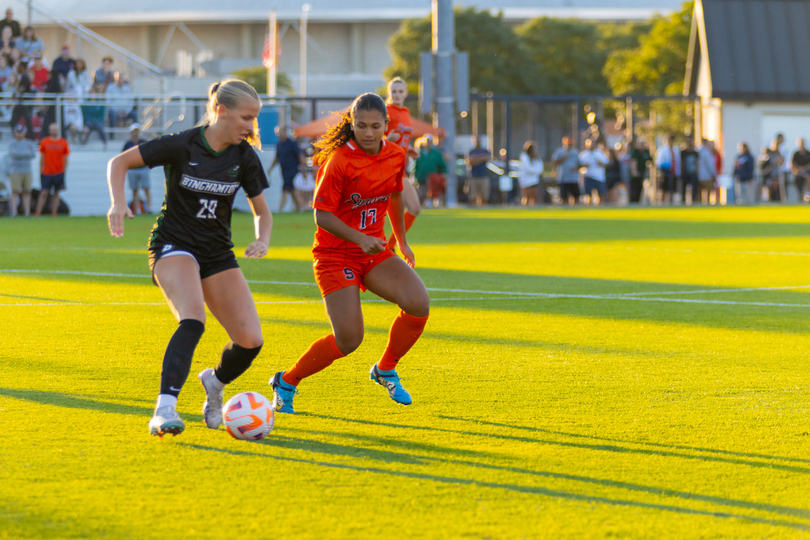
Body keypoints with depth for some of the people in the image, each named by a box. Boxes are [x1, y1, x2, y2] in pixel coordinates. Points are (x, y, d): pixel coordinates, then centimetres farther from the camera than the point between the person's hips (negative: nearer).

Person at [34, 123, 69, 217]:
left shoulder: (64, 143, 3)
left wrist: (64, 172, 1)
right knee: (44, 193, -6)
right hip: (46, 173, 0)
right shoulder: (44, 142, 4)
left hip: (58, 173, 0)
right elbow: (42, 158, 8)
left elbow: (65, 159, 6)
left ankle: (54, 213, 5)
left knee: (56, 193, 4)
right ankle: (38, 212, -5)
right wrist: (41, 172, 4)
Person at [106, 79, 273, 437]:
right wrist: (118, 203, -22)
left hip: (217, 254, 5)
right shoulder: (181, 146, -14)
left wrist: (262, 239, -13)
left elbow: (262, 211, 8)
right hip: (174, 245, -5)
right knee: (193, 319, -34)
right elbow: (119, 162, -6)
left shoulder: (244, 157, -3)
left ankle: (215, 382, 26)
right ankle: (165, 410, -39)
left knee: (250, 341, -8)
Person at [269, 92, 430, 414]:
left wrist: (402, 242, 27)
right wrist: (359, 239, -28)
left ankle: (385, 370, 8)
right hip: (335, 253, -6)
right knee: (348, 339, -17)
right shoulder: (340, 160, -19)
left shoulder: (395, 156, 0)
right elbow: (322, 215, -17)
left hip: (374, 250, 6)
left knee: (419, 304, -17)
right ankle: (286, 382, 6)